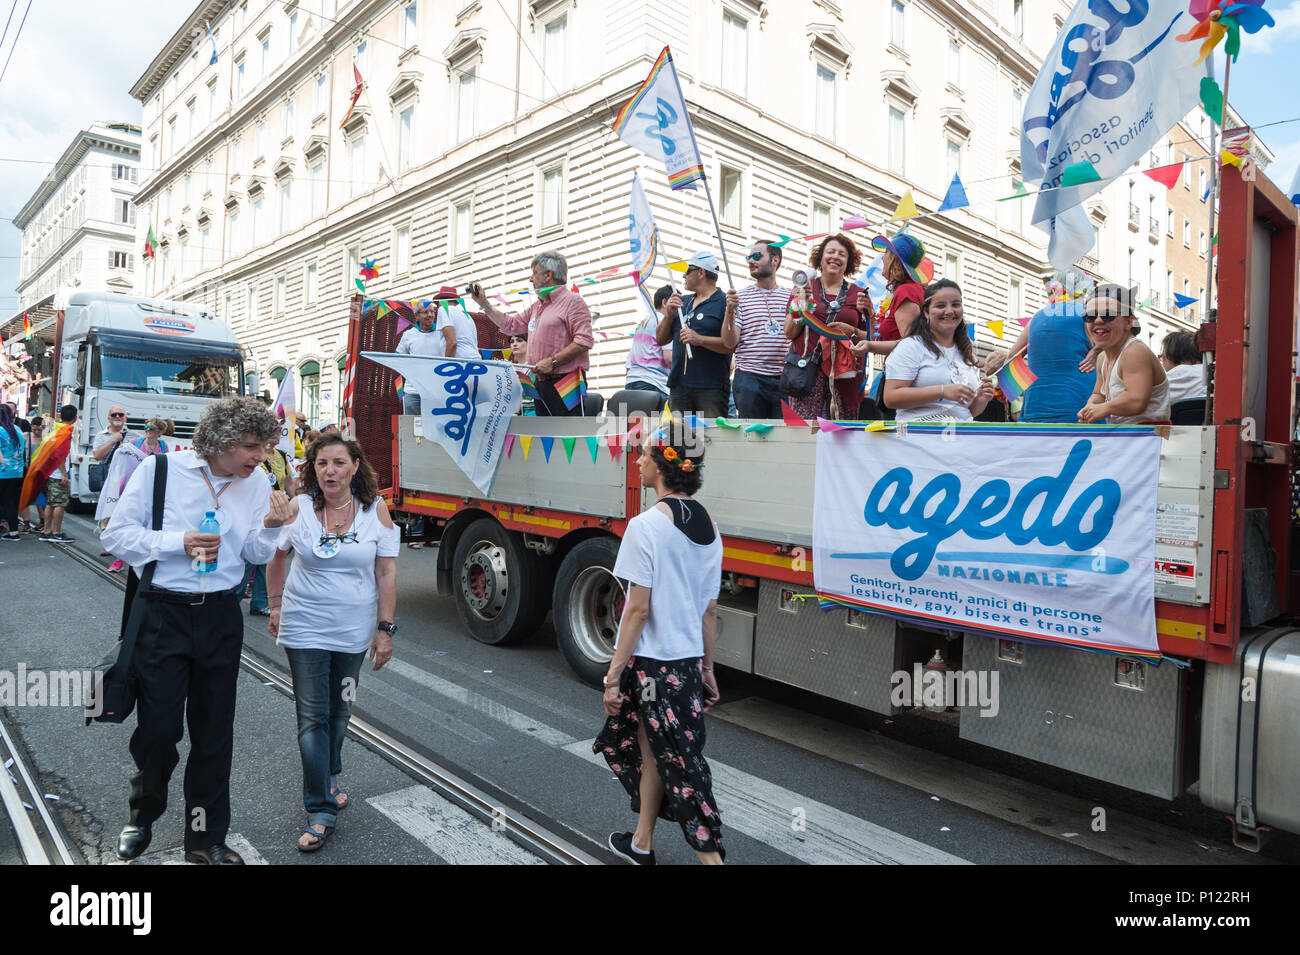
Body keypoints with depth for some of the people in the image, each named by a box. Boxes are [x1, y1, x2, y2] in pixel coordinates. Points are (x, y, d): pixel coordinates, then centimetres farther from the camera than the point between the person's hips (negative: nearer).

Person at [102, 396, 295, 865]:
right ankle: (142, 817, 34)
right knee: (159, 726, 2)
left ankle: (206, 838, 27)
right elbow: (117, 533, -6)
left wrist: (270, 527, -16)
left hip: (220, 616, 3)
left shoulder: (257, 484, 2)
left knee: (214, 732, 10)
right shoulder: (160, 469, -8)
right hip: (162, 613, -3)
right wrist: (179, 542, -19)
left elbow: (254, 555, 5)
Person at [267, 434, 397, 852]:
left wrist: (385, 629, -6)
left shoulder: (375, 510, -8)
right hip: (305, 629, -1)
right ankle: (321, 811, 9)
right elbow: (275, 557, 10)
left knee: (339, 712, 16)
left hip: (353, 632, 1)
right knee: (312, 717, 0)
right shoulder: (298, 508, -7)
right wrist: (276, 605, 11)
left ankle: (328, 778, 40)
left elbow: (386, 572, -5)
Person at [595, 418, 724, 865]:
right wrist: (707, 667, 18)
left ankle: (710, 853, 13)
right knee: (649, 749, 20)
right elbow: (710, 611, 9)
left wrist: (613, 674, -11)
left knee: (678, 761, 5)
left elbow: (638, 609, -17)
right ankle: (641, 843, 33)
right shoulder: (709, 527, 5)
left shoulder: (646, 525, -17)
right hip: (689, 660, 7)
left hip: (652, 662, -7)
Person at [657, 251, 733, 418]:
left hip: (711, 387, -6)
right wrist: (668, 315, 3)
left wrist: (700, 339, -20)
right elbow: (661, 340, 19)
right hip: (678, 385, 6)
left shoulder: (724, 302, -2)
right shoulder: (682, 302, 20)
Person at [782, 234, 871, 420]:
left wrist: (851, 332, -7)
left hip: (845, 371, 1)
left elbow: (870, 338, 13)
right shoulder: (805, 288, 11)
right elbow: (789, 333, 5)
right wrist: (803, 302, -6)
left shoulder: (858, 294, 12)